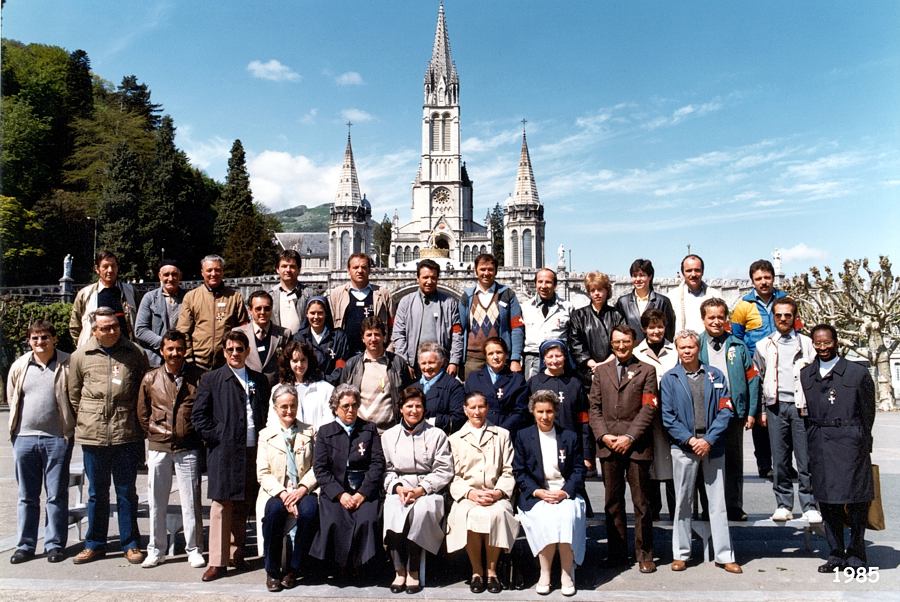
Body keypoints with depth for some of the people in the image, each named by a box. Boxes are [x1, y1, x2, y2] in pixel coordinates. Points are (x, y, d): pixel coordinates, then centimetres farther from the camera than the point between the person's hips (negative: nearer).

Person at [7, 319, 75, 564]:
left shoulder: (67, 365, -5)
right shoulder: (19, 366, 6)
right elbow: (11, 399, 17)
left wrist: (69, 425, 0)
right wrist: (17, 426, 12)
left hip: (57, 438, -3)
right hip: (24, 437, 3)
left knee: (57, 495, 4)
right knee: (27, 496, 12)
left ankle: (55, 544, 14)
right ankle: (25, 545, 22)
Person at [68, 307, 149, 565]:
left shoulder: (135, 354, 0)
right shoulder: (80, 356, 2)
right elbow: (73, 395, 10)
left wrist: (139, 423, 6)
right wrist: (83, 423, 8)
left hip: (127, 435, -1)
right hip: (93, 436, 1)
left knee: (127, 493, 9)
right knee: (97, 493, 14)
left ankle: (131, 544, 20)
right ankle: (95, 544, 27)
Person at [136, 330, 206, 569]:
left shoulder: (198, 377, -2)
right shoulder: (150, 378, 3)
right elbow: (142, 412, 13)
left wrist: (198, 435, 2)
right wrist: (153, 433, 7)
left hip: (188, 448, -2)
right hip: (158, 448, 2)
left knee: (191, 501, 3)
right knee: (156, 502, 10)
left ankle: (194, 550, 15)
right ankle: (156, 550, 23)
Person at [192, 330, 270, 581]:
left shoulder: (260, 381, 13)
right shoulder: (212, 380, 2)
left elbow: (267, 414, 17)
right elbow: (198, 415, -1)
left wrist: (264, 439, 6)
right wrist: (215, 437, -7)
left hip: (252, 451, 4)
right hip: (224, 452, -3)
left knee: (243, 507, 11)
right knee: (221, 506, -2)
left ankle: (237, 555, 23)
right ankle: (217, 561, 5)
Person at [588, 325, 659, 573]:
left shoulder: (646, 371, 5)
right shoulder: (601, 371, 14)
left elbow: (648, 408, -3)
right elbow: (594, 407, 9)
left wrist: (629, 437, -12)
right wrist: (604, 435, -5)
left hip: (637, 446, -3)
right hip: (608, 445, 3)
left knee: (641, 503, 2)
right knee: (613, 503, 8)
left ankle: (644, 555, 11)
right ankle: (617, 553, 16)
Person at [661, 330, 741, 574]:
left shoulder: (715, 375, 6)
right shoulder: (669, 379, 3)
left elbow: (725, 411, 0)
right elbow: (667, 417, -1)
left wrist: (708, 440, -10)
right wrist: (690, 440, -11)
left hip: (713, 446, 1)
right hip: (683, 447, -1)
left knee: (718, 502, 5)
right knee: (683, 502, 7)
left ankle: (724, 555, 14)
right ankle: (681, 554, 17)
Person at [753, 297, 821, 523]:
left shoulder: (806, 343, 10)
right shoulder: (764, 345, 12)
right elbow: (757, 379, 12)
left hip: (801, 406, -1)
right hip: (776, 406, 1)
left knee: (806, 459, -2)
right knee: (779, 459, 4)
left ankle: (809, 506, 7)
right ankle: (783, 505, 11)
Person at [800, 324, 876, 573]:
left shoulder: (858, 373, 0)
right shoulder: (805, 375, 9)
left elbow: (868, 412, 4)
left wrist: (863, 443, 3)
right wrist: (810, 440, 5)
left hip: (849, 441, -3)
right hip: (819, 444, 3)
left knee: (856, 500, 0)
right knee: (826, 500, 8)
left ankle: (856, 555, 16)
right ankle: (836, 554, 19)